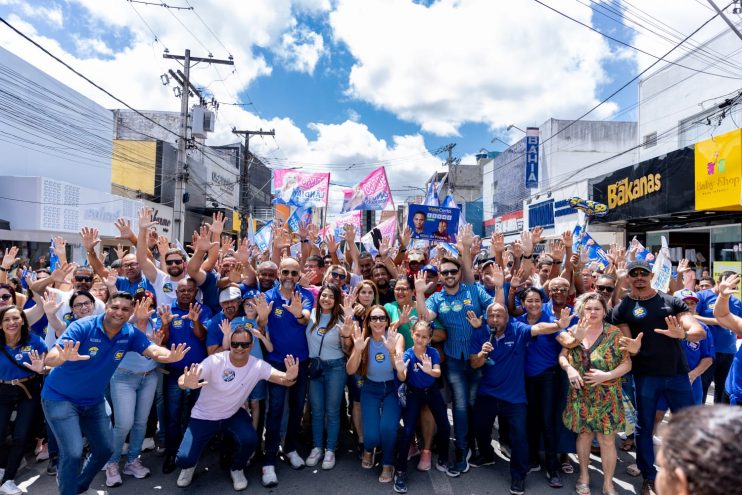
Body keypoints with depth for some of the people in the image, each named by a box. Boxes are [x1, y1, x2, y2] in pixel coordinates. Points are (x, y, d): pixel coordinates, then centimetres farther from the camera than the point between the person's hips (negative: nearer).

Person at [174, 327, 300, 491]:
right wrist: (187, 383, -58)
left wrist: (290, 377, -49)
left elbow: (283, 379, -24)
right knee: (184, 459, -14)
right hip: (204, 417, -1)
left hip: (233, 414, 2)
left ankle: (237, 469, 10)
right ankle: (189, 466, 26)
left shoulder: (258, 366, -17)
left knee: (250, 439, -24)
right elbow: (183, 379, -32)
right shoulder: (215, 361, -25)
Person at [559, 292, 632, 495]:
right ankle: (584, 475, 34)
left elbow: (627, 364, -7)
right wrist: (569, 369, -15)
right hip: (580, 396, 2)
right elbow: (562, 356, 5)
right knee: (584, 434, 15)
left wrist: (607, 375, -21)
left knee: (607, 440, 6)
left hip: (606, 398, -2)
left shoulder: (614, 333, -9)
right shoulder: (574, 331, -1)